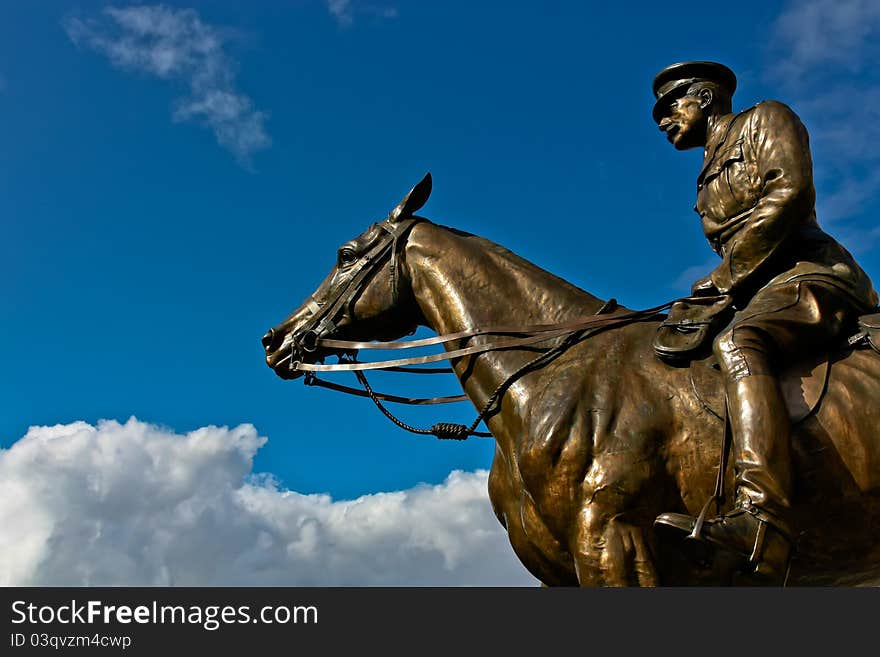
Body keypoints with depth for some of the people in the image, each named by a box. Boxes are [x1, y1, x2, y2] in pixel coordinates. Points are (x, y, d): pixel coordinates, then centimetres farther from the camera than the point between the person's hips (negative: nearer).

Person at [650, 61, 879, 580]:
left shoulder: (766, 119, 9)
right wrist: (717, 289, 8)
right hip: (762, 292, 9)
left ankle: (764, 525, -51)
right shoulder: (712, 177, 31)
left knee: (737, 344, -36)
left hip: (809, 275, -9)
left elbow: (789, 193, -10)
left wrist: (725, 276, -11)